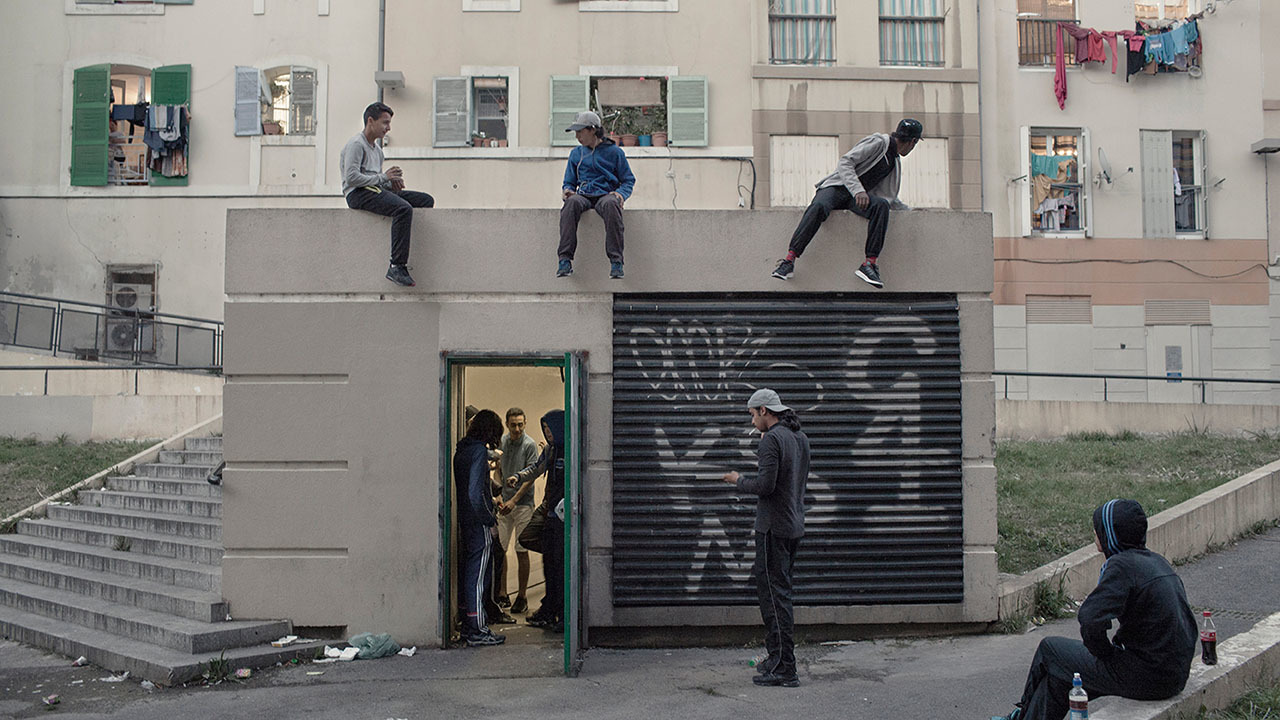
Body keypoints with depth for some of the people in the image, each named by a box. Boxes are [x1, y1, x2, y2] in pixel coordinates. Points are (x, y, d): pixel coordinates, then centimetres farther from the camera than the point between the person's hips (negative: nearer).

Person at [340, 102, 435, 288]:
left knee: (426, 200, -1)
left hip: (376, 189, 10)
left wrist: (392, 182, 4)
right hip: (358, 194, -10)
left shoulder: (376, 148, 25)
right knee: (404, 209, -34)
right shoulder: (356, 144, -5)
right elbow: (352, 178, -17)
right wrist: (383, 177, -12)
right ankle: (397, 267, -38)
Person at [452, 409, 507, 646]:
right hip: (478, 523, -9)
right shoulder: (479, 450, -16)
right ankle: (476, 631, 1)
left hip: (465, 520, 9)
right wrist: (490, 521, -14)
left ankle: (468, 626, 24)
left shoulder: (462, 449, 11)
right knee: (479, 574, -3)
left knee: (467, 571, 15)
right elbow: (475, 493, -22)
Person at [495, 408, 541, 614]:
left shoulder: (529, 445, -9)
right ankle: (502, 594, 14)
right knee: (499, 549, 4)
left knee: (521, 551, -1)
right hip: (504, 504, 5)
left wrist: (514, 500, -18)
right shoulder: (502, 441, 7)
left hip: (523, 504, -5)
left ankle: (522, 597, 8)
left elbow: (530, 476, -12)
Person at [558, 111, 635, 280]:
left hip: (606, 194, -2)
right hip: (584, 195, 2)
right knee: (571, 203, -36)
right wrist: (569, 190, 0)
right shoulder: (576, 153, 22)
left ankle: (616, 262, -44)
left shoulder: (614, 151, 11)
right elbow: (569, 182, 26)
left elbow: (629, 180, 11)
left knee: (611, 204, -41)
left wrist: (621, 193, -11)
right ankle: (565, 260, -43)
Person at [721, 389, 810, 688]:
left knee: (774, 594, -5)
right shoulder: (801, 437, 12)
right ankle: (777, 657, 24)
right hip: (794, 525, 9)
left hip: (773, 527, -9)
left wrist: (738, 480, -5)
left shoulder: (771, 439, -16)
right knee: (778, 590, 17)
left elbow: (764, 485, -23)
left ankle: (784, 669, -3)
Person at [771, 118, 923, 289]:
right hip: (836, 186, -6)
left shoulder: (895, 161, 23)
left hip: (857, 196, 6)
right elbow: (845, 162, -14)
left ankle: (869, 264, -33)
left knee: (881, 205, -27)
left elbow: (888, 196, 30)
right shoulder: (878, 141, -3)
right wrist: (858, 191, -27)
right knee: (819, 207, -37)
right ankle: (790, 260, -38)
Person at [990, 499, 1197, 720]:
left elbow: (1091, 620, -29)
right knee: (1058, 676, 19)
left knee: (1049, 649, 10)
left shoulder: (1123, 565, -18)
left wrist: (1106, 653, -8)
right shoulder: (1157, 561, 11)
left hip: (1147, 676, -9)